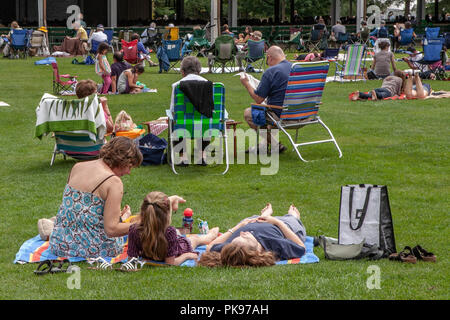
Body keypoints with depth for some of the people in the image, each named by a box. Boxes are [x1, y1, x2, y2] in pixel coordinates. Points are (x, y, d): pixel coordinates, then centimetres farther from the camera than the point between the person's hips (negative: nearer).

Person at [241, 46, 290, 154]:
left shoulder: (271, 72, -15)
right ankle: (264, 145, 32)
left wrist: (246, 83, 5)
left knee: (248, 113, 11)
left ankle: (275, 144, 6)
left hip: (281, 116, -8)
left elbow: (258, 99, -11)